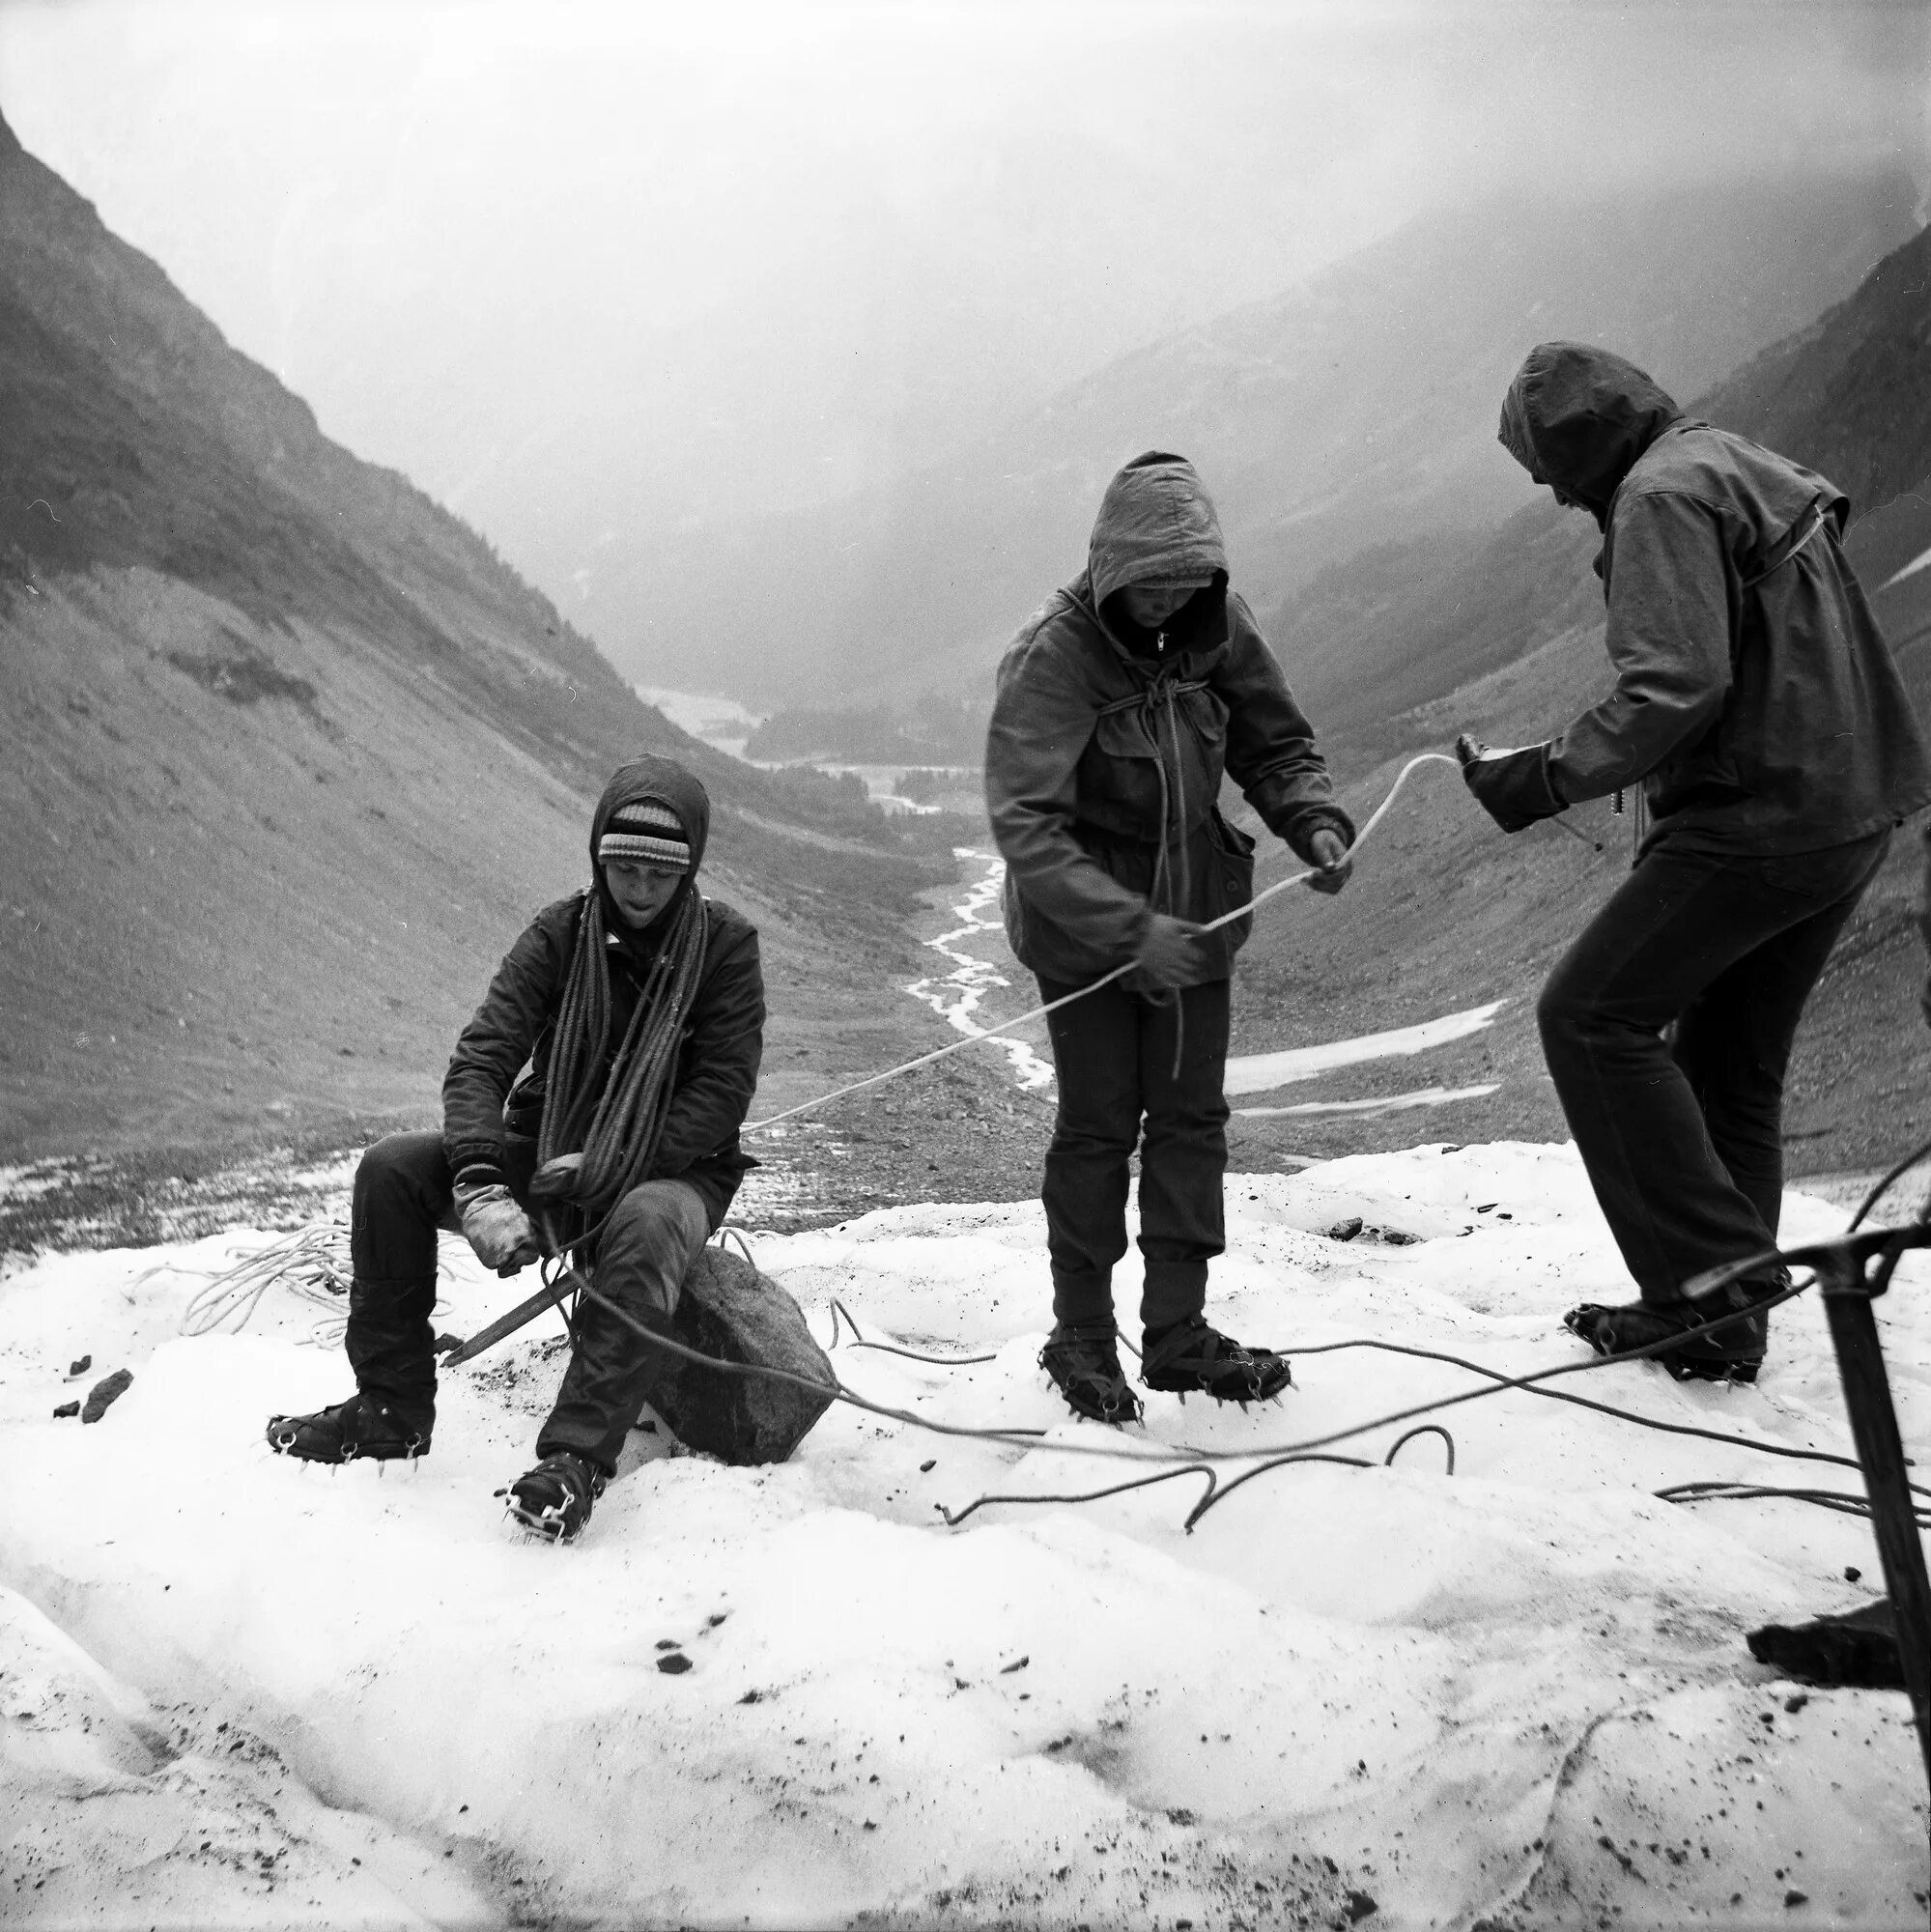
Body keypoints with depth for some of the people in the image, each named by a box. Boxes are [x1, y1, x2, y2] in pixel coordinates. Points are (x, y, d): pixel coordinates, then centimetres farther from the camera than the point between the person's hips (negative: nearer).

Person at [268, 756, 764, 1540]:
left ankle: (577, 1457, -39)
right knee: (391, 1168, -14)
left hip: (673, 1170, -4)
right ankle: (392, 1408, -4)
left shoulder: (725, 945, -10)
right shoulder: (561, 932, -4)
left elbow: (720, 1097, -15)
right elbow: (481, 1058, -13)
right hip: (550, 1152, 4)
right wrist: (481, 1185, -31)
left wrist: (607, 1170, -27)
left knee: (644, 1227, -39)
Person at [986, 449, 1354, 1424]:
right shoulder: (1053, 655, -23)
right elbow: (1026, 823, -29)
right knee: (1098, 1126, 1)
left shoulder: (1216, 625, -7)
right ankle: (1081, 1339, 17)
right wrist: (1132, 928, -38)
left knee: (1191, 1119, 8)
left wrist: (1316, 822, -17)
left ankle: (1178, 1333, 20)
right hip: (1085, 929, -5)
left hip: (1196, 913, 5)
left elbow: (1276, 742, 5)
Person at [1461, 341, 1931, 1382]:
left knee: (1591, 1016, -6)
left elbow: (1678, 684, -23)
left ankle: (1705, 1292, -7)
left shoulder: (1663, 492, -12)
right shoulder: (1750, 468, 20)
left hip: (1759, 820, -10)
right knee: (1729, 1059, 16)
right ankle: (1735, 1305, 22)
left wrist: (1544, 777, -17)